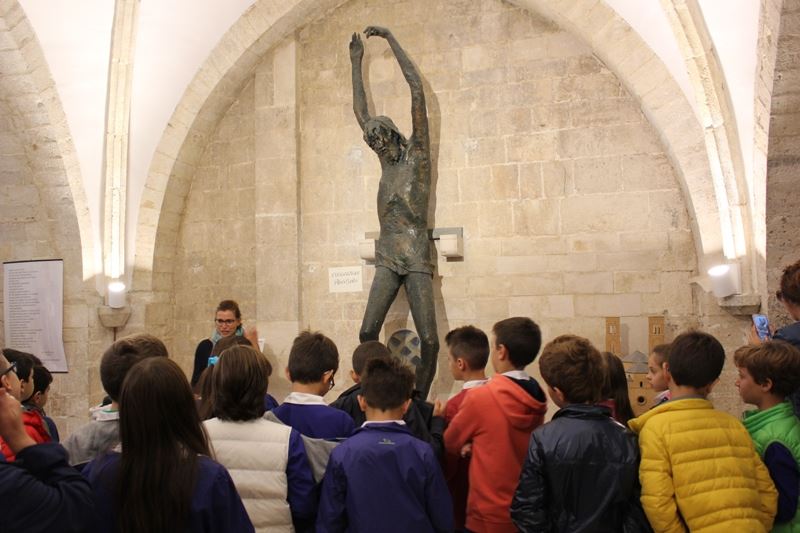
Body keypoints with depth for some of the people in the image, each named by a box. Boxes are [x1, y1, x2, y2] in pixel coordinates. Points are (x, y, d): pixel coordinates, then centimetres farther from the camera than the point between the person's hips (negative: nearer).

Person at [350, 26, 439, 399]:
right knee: (367, 332, -9)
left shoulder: (417, 152, 3)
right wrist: (357, 63, 29)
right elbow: (361, 113, 25)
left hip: (416, 258, -4)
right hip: (386, 259, 4)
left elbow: (416, 90, -1)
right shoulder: (387, 159, 16)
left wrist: (391, 39, 3)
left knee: (429, 338, -9)